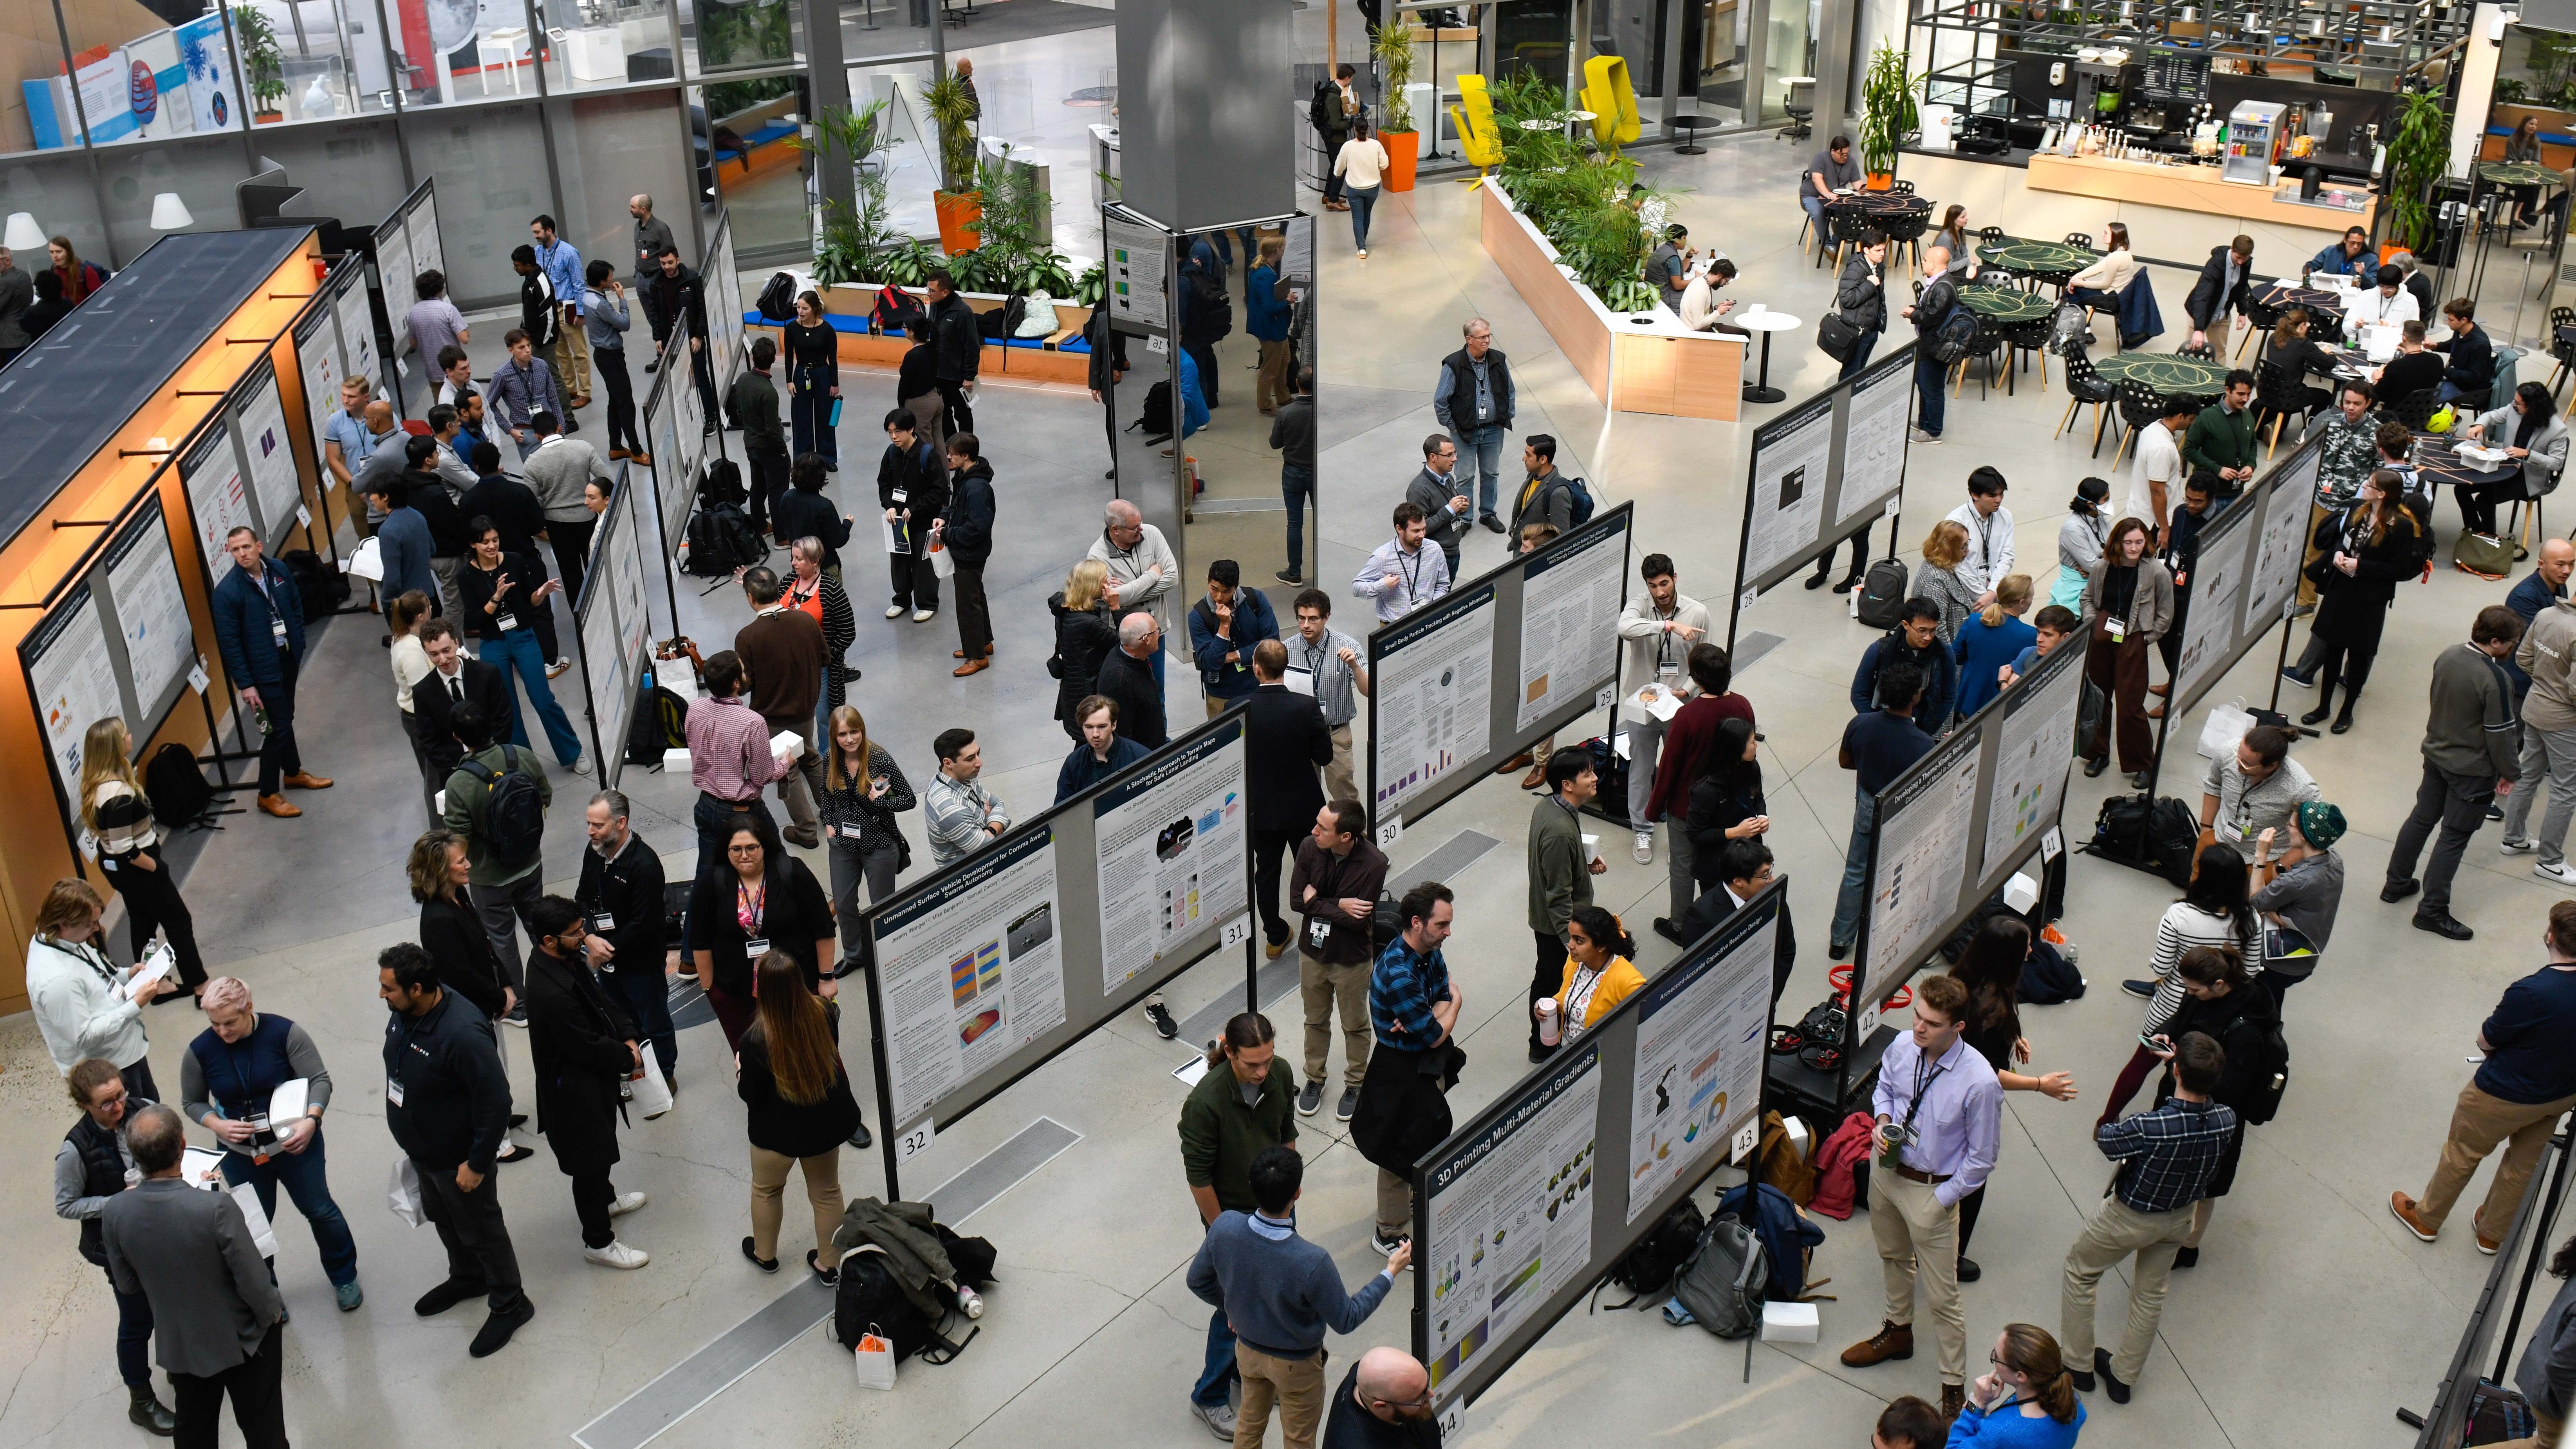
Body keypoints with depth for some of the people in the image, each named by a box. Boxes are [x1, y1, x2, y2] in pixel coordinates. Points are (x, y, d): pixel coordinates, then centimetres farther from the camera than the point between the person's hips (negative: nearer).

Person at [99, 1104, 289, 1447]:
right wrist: (273, 1313, -3)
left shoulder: (115, 1212, -20)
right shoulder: (216, 1208, -34)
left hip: (179, 1347, 4)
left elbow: (126, 1284, -3)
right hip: (240, 1342, -4)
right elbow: (254, 1282, -23)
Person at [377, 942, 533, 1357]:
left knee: (480, 1230, 11)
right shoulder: (404, 1013, -10)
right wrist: (410, 1138, 17)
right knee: (442, 1218, 28)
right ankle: (466, 1278, 53)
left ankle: (509, 1304, 32)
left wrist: (476, 1163, -25)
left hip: (457, 1159, -8)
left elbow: (495, 1102, -32)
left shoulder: (461, 1034, -38)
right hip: (421, 1151, 8)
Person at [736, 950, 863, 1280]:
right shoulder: (824, 1011, -19)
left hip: (781, 1130, -4)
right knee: (826, 1191, 25)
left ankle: (765, 1254, 49)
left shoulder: (756, 1039, -32)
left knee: (766, 1190, 27)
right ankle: (829, 1263, 40)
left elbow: (750, 1095, -18)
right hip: (828, 1121, 4)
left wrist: (740, 1069, 1)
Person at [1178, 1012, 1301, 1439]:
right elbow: (1198, 1176, -21)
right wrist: (1222, 1232, -12)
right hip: (1230, 1211, -6)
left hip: (1273, 1206, 6)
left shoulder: (1281, 1075, -16)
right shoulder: (1206, 1102, -33)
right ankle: (1209, 1396, 26)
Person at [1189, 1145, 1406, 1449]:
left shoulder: (1225, 1227, -28)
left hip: (1247, 1349, 4)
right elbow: (1346, 1320, -22)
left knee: (1250, 1424, 30)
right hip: (1295, 1364, -4)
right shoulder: (1311, 1263, -41)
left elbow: (1198, 1281, -8)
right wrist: (1390, 1272, -12)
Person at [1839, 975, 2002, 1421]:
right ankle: (1898, 1332, 57)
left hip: (1932, 1192, -6)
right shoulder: (1902, 1046, -16)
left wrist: (1941, 1200, -15)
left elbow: (1981, 1159, -17)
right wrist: (1883, 1121, -10)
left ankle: (1955, 1390, 26)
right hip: (1887, 1172, 6)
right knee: (1894, 1259, 30)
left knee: (1942, 1299, 7)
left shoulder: (1979, 1083, -31)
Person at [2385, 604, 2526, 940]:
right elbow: (2501, 734, -20)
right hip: (2472, 771, -7)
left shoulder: (2447, 657, -5)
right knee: (2454, 837, 3)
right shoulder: (2496, 680, -27)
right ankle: (2432, 911, 10)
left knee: (2421, 818, 21)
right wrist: (2511, 772, -5)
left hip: (2436, 754, 7)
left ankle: (2396, 884, 33)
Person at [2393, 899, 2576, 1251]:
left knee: (2462, 1154, 19)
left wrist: (2503, 1011, -2)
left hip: (2505, 1096, -6)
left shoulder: (2532, 993, -37)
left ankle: (2426, 1218, 41)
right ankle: (2493, 1232, 48)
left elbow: (2485, 1040, -20)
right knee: (2524, 1163, 26)